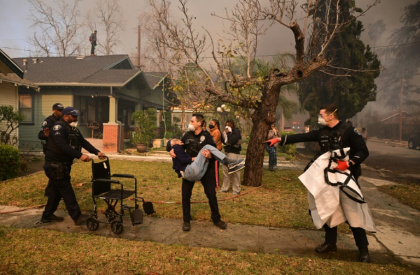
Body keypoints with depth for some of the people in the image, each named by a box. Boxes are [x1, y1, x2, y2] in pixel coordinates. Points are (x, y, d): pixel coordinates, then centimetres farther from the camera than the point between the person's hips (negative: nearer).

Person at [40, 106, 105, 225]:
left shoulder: (73, 129, 13)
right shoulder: (58, 127, -16)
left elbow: (83, 142, 7)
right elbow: (63, 146, -29)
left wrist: (97, 152, -6)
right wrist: (80, 155, -36)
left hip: (64, 165, 9)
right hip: (55, 165, -9)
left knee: (56, 191, 17)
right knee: (67, 191, -6)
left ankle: (47, 215, 30)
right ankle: (77, 217, -3)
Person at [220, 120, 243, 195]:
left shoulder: (236, 131, -9)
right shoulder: (227, 132, 14)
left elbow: (232, 141, -22)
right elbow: (223, 141, 12)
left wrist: (228, 133, -13)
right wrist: (224, 134, 1)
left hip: (234, 153, -8)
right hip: (227, 152, 8)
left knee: (235, 172, -5)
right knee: (226, 170, 12)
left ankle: (236, 190, 5)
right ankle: (225, 188, 23)